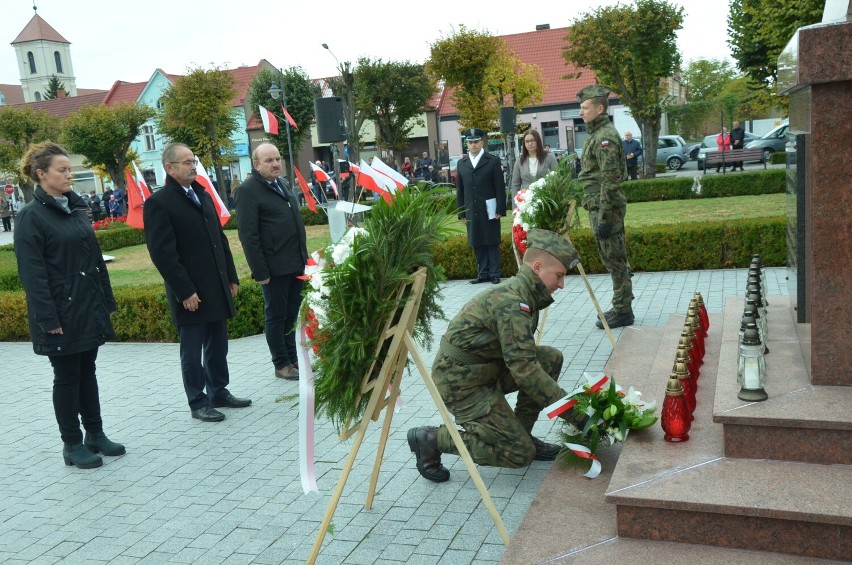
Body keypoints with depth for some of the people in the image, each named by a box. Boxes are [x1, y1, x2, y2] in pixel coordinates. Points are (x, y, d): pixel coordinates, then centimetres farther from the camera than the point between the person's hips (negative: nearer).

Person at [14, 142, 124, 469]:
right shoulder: (31, 217, -11)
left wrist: (106, 301, 13)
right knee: (67, 377, 3)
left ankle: (95, 434, 25)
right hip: (61, 312, -7)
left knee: (87, 371, 15)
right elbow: (32, 273, -15)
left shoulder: (76, 208, 10)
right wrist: (49, 319, -18)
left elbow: (95, 258, 14)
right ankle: (72, 444, 15)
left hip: (88, 307, 7)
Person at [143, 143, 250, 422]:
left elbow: (220, 239, 18)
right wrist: (185, 291, -17)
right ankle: (198, 402, 15)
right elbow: (162, 253, -15)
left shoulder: (203, 195, 15)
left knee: (218, 346, 15)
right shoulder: (158, 203, -10)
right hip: (190, 293, -7)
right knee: (192, 351, 4)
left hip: (217, 288, 7)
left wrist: (231, 277, 13)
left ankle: (219, 392, 28)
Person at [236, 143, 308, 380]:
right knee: (276, 316, 4)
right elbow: (248, 235, -15)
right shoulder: (249, 190, -10)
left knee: (292, 315, 14)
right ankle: (281, 364, 14)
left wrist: (304, 258, 18)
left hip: (296, 265, 8)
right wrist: (260, 271, -18)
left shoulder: (282, 186, 15)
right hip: (274, 268, -7)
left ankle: (293, 358, 25)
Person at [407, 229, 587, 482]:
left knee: (551, 358, 1)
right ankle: (432, 440, 1)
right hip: (460, 382, -9)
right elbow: (524, 369, -28)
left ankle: (520, 432, 11)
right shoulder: (512, 302, -25)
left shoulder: (520, 291, 6)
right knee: (521, 454, -5)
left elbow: (522, 357, 13)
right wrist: (574, 413, -23)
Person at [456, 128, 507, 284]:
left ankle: (495, 273, 9)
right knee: (477, 244, 6)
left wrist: (500, 210, -8)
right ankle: (483, 273, 13)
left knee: (492, 242, 2)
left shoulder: (493, 161, 1)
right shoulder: (461, 163, 10)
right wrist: (461, 212, 6)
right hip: (471, 211, 3)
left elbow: (500, 187, -2)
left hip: (489, 210, -3)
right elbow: (460, 190, 11)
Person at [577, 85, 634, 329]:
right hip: (600, 207, 10)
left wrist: (603, 216, -23)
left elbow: (610, 179, -21)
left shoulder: (605, 137, -15)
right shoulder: (598, 134, 17)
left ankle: (623, 311, 4)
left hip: (605, 208, -10)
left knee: (614, 260, -4)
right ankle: (621, 307, 24)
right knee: (612, 259, 15)